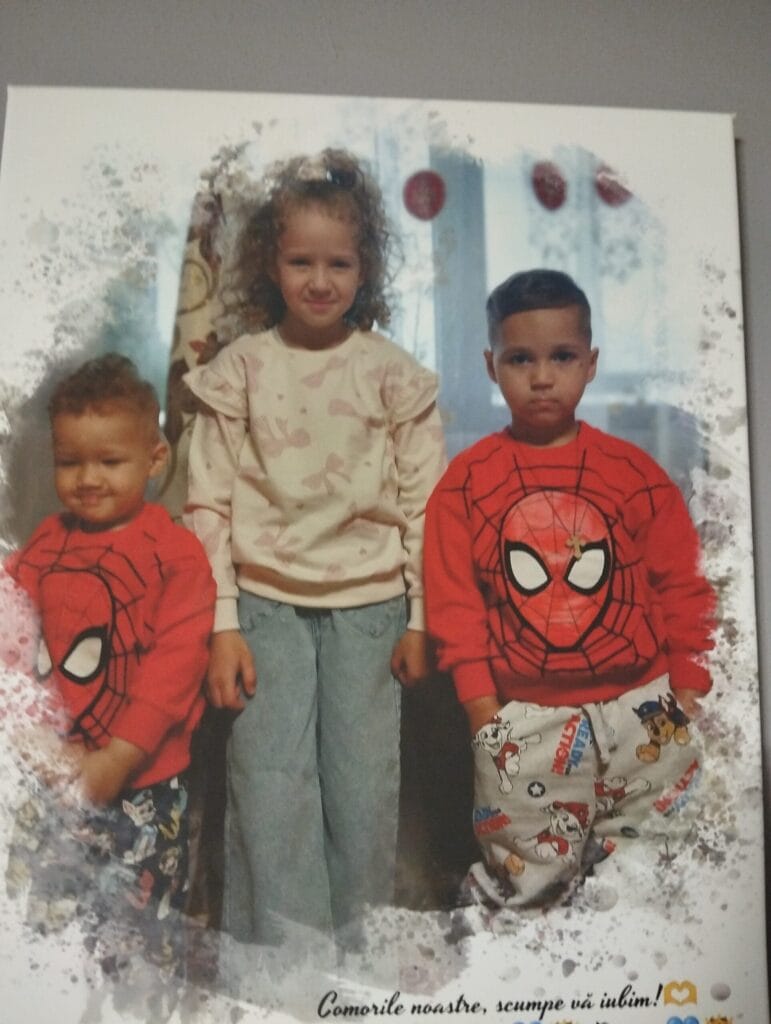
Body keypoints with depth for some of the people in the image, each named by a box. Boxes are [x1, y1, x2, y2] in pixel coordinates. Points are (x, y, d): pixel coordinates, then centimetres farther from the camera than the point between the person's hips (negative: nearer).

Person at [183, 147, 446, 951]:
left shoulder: (393, 373, 1)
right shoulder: (239, 369, 0)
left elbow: (424, 501, 2)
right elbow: (209, 503, 0)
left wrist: (420, 619, 0)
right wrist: (222, 625, -5)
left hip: (369, 601, 1)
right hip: (267, 602, 0)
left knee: (364, 786, 7)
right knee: (271, 781, -1)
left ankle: (356, 946, 27)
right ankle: (283, 946, 18)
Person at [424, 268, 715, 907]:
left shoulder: (634, 471, -1)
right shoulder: (466, 481, -4)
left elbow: (681, 587, 4)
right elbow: (454, 602, -2)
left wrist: (690, 687, 2)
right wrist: (481, 704, -5)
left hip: (641, 705, 2)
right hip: (524, 719, -1)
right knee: (527, 881, 11)